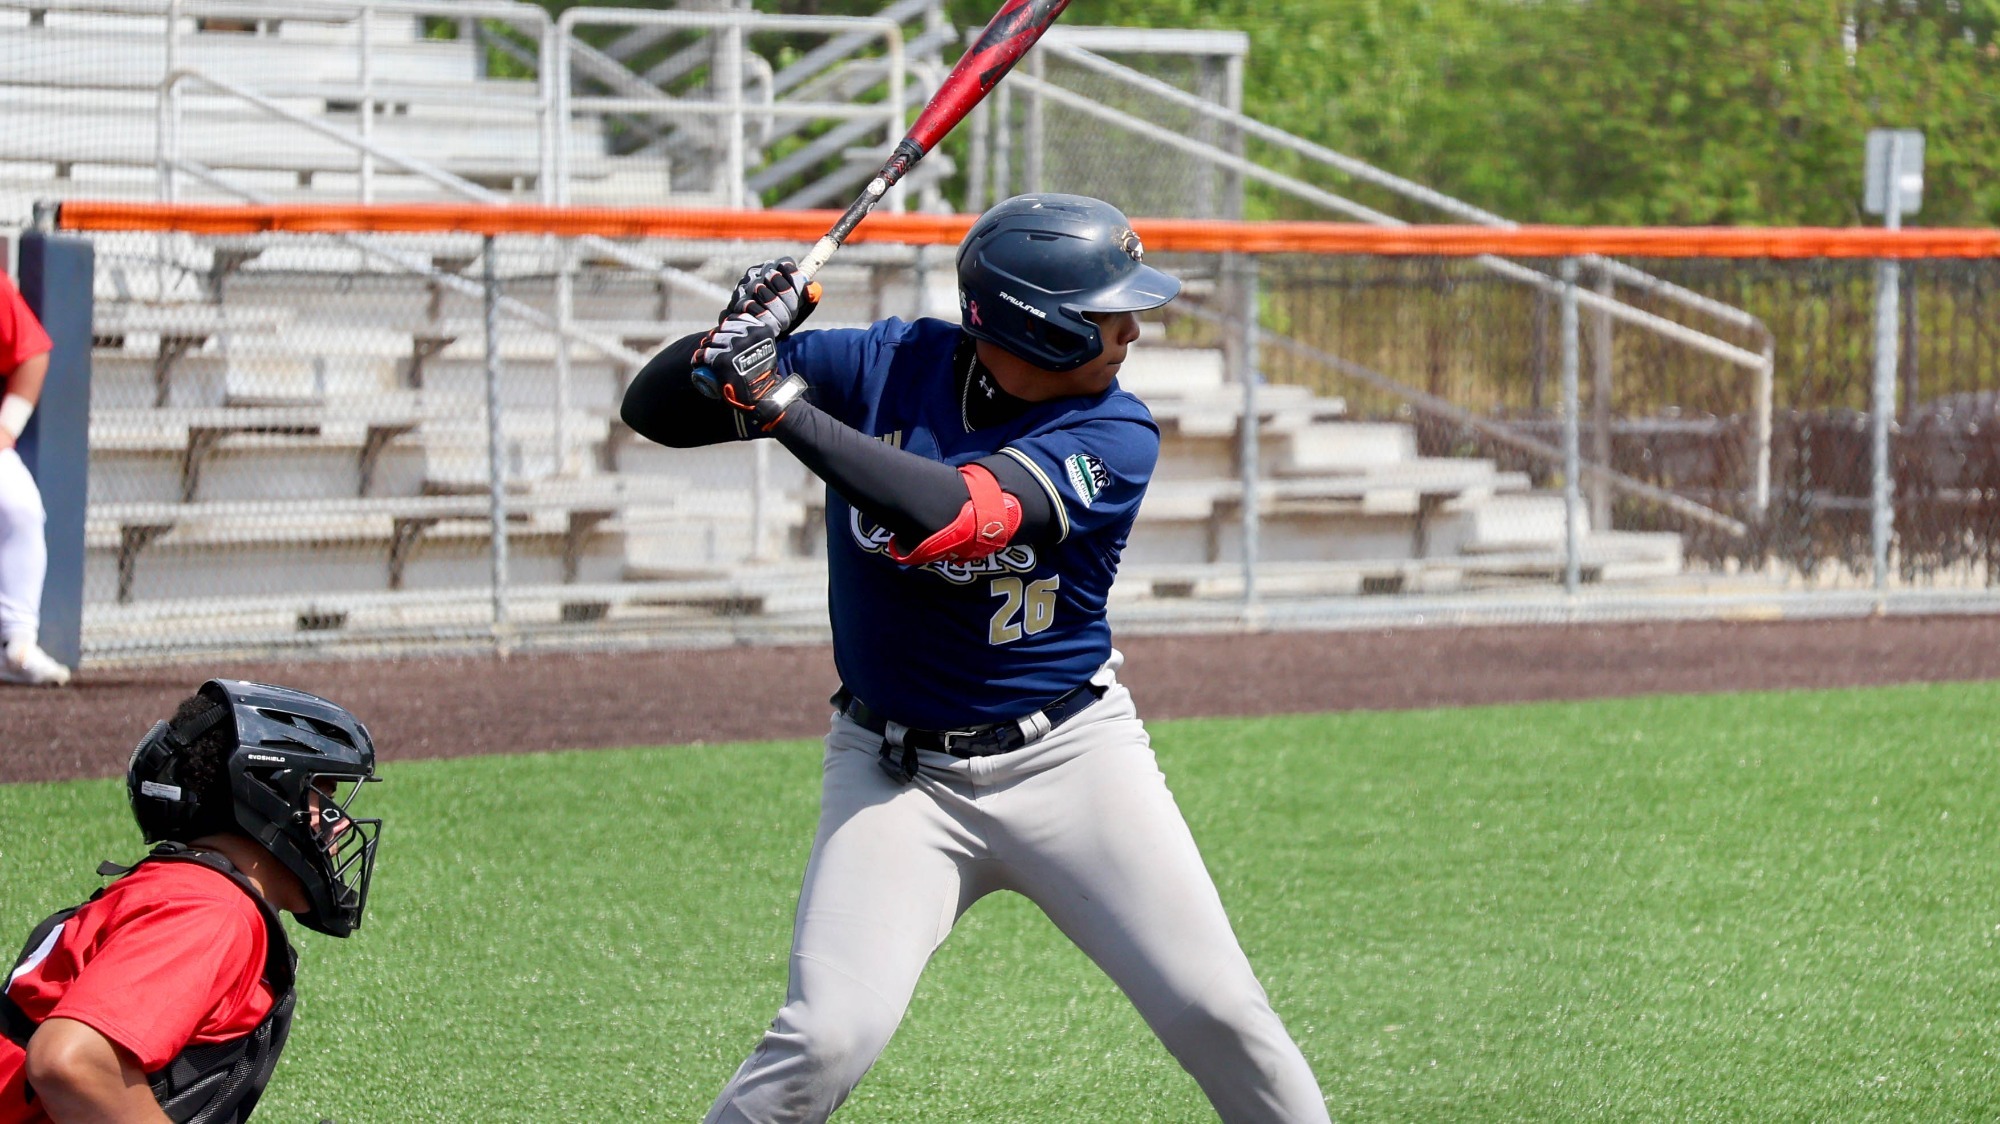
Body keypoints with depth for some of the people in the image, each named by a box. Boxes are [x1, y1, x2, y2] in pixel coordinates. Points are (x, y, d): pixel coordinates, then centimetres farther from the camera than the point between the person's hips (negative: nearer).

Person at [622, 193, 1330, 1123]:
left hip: (1071, 758, 0)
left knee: (1217, 1012, -3)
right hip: (894, 770, 0)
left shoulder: (1114, 437, -13)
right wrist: (738, 337, -27)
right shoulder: (885, 368, -8)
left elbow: (952, 520, -30)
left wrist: (777, 401, -33)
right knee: (827, 1038, -16)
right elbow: (653, 411, -5)